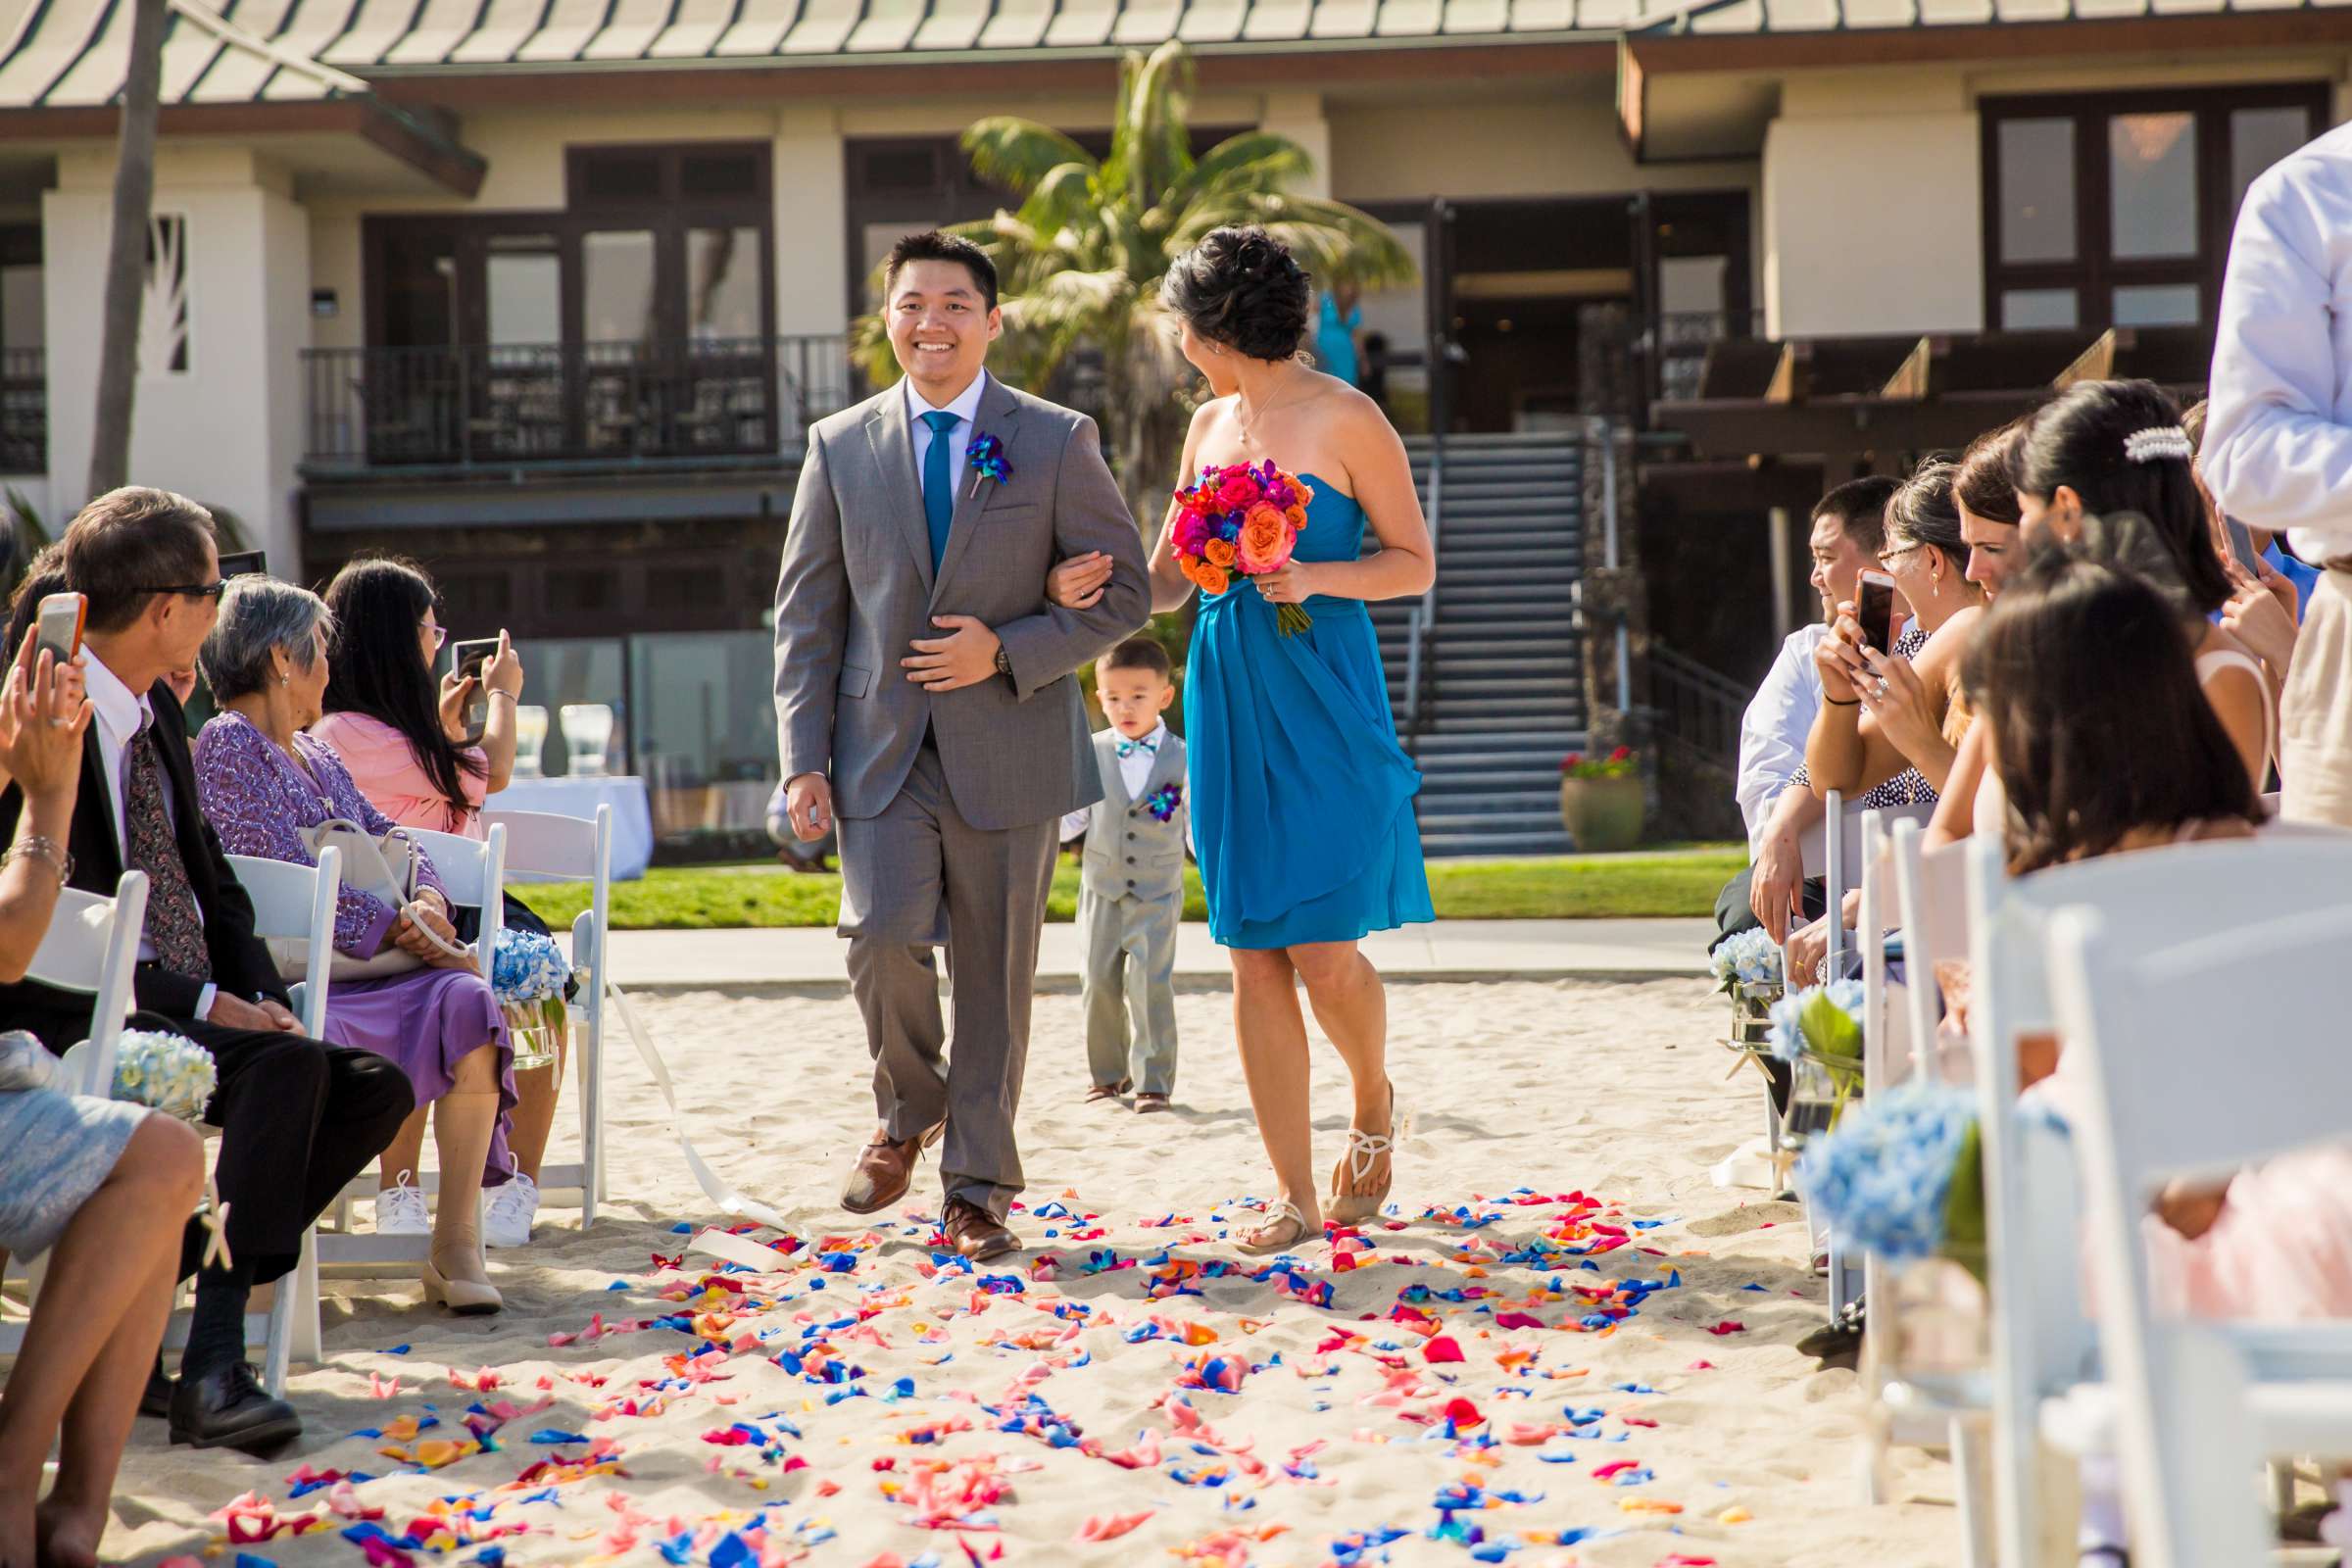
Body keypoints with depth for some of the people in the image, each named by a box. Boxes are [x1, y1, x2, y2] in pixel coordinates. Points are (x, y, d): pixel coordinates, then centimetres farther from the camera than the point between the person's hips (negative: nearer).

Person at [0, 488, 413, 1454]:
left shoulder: (158, 714, 14)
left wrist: (262, 998, 2)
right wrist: (204, 1004, -20)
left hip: (193, 1010, 9)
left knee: (374, 1088, -9)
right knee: (291, 1067, -30)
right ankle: (214, 1364, -33)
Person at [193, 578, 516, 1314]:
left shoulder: (317, 756, 25)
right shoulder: (226, 744, -1)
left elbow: (393, 843, 18)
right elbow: (289, 879, -13)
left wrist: (428, 905, -5)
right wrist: (399, 928, -16)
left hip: (355, 969, 7)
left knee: (466, 1002, -24)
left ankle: (457, 1242, -25)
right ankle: (399, 1192, -12)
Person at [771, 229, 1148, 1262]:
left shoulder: (1058, 441, 2)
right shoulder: (840, 446, 7)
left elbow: (1122, 593, 1)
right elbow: (807, 614, 8)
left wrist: (1005, 653, -13)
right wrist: (803, 758, 0)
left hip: (1009, 755, -1)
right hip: (883, 751, 1)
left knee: (994, 977, 3)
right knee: (884, 939, -16)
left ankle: (976, 1193, 16)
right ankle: (908, 1112, 13)